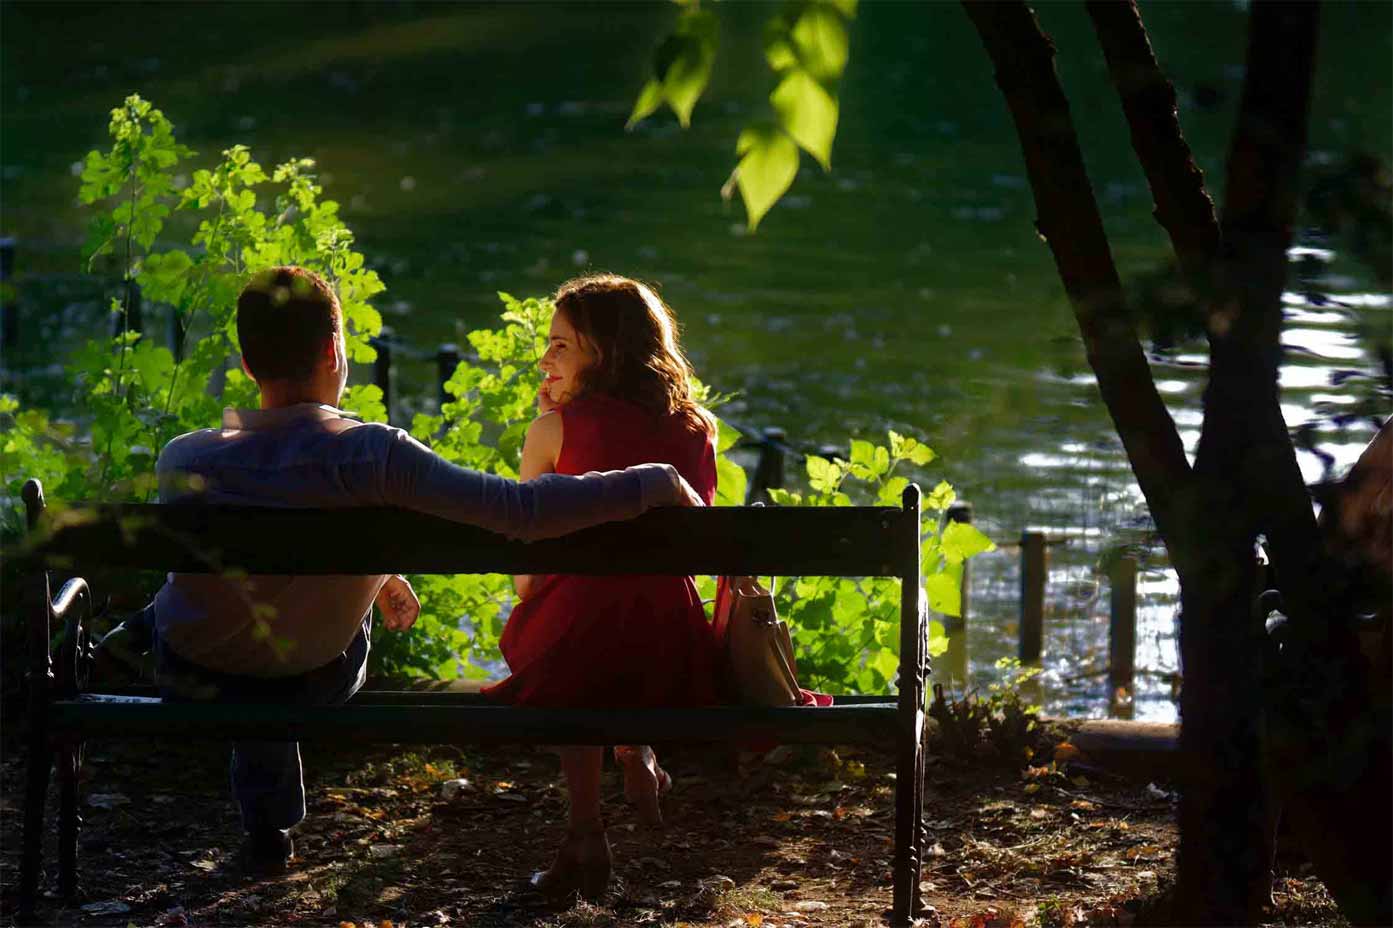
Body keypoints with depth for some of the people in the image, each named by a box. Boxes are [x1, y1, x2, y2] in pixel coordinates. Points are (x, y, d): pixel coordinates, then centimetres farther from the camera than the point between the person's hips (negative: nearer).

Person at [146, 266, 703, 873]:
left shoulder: (183, 462, -23)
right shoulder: (370, 456, -32)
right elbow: (521, 510, -35)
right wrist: (653, 483, -23)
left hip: (195, 682, 1)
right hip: (317, 685, -1)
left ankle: (268, 823, 46)